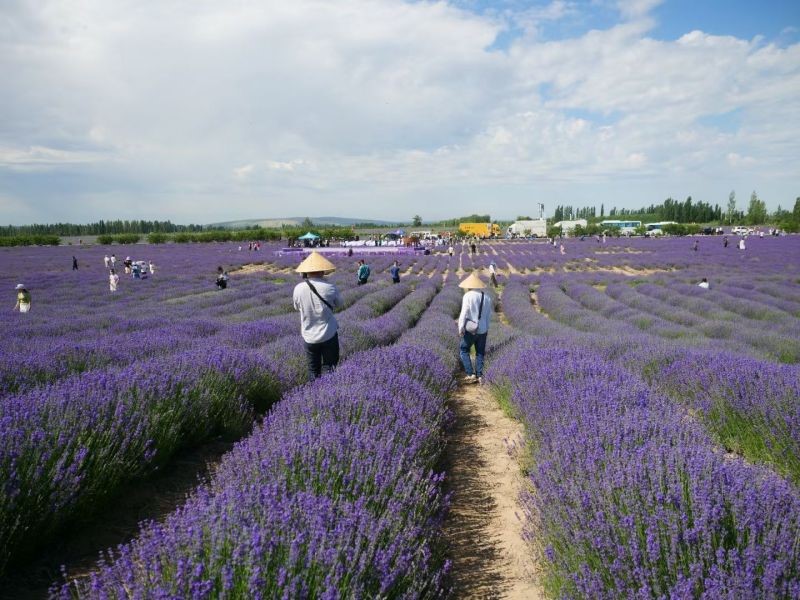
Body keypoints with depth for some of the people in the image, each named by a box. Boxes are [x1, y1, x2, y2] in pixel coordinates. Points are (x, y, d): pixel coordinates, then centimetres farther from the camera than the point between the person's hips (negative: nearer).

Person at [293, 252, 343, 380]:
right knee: (328, 369, 9)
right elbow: (339, 303, 1)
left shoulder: (298, 289, -11)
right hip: (328, 334, -2)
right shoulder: (329, 288, -16)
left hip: (309, 336, 2)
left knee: (313, 370, 15)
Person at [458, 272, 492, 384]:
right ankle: (479, 376, 13)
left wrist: (461, 328, -10)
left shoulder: (468, 296, -13)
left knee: (463, 350, 11)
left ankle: (471, 374, 3)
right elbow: (489, 314, 8)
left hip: (471, 330, -5)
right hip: (483, 330, 5)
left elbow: (464, 313, -15)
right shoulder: (487, 297, 3)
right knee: (480, 353, 15)